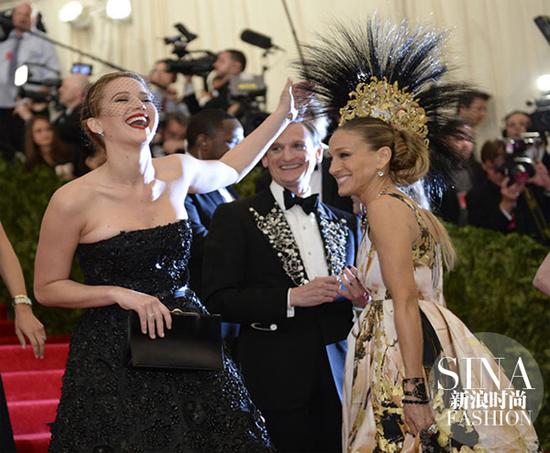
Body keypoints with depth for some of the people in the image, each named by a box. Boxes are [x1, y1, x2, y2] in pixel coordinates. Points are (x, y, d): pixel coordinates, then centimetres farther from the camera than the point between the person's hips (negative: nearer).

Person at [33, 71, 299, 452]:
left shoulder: (178, 171, 2)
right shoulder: (74, 200, -12)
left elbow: (228, 169, 25)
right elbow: (47, 288, -3)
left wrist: (283, 114, 22)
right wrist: (119, 294, -16)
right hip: (114, 360, -4)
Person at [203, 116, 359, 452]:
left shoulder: (345, 223, 16)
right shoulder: (235, 217, 2)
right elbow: (218, 299, -6)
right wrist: (292, 298, -16)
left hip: (338, 378, 4)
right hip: (276, 383, -4)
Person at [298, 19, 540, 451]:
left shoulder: (385, 206, -10)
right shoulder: (412, 210, 19)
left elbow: (407, 303, -18)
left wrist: (414, 391, -22)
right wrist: (368, 299, 14)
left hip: (414, 361, -10)